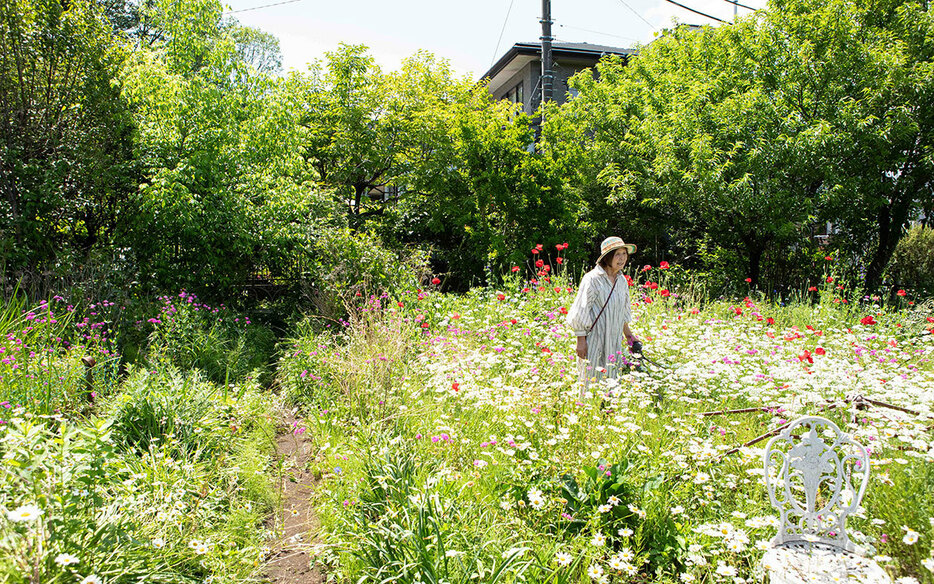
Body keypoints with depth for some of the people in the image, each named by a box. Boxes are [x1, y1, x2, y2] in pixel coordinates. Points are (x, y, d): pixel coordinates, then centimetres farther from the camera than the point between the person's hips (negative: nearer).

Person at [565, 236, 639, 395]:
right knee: (591, 380, -1)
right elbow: (581, 312, -13)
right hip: (593, 340, -7)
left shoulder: (622, 280, 9)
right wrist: (581, 340, -15)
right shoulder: (592, 279, -13)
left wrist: (628, 333, 24)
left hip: (614, 340, 7)